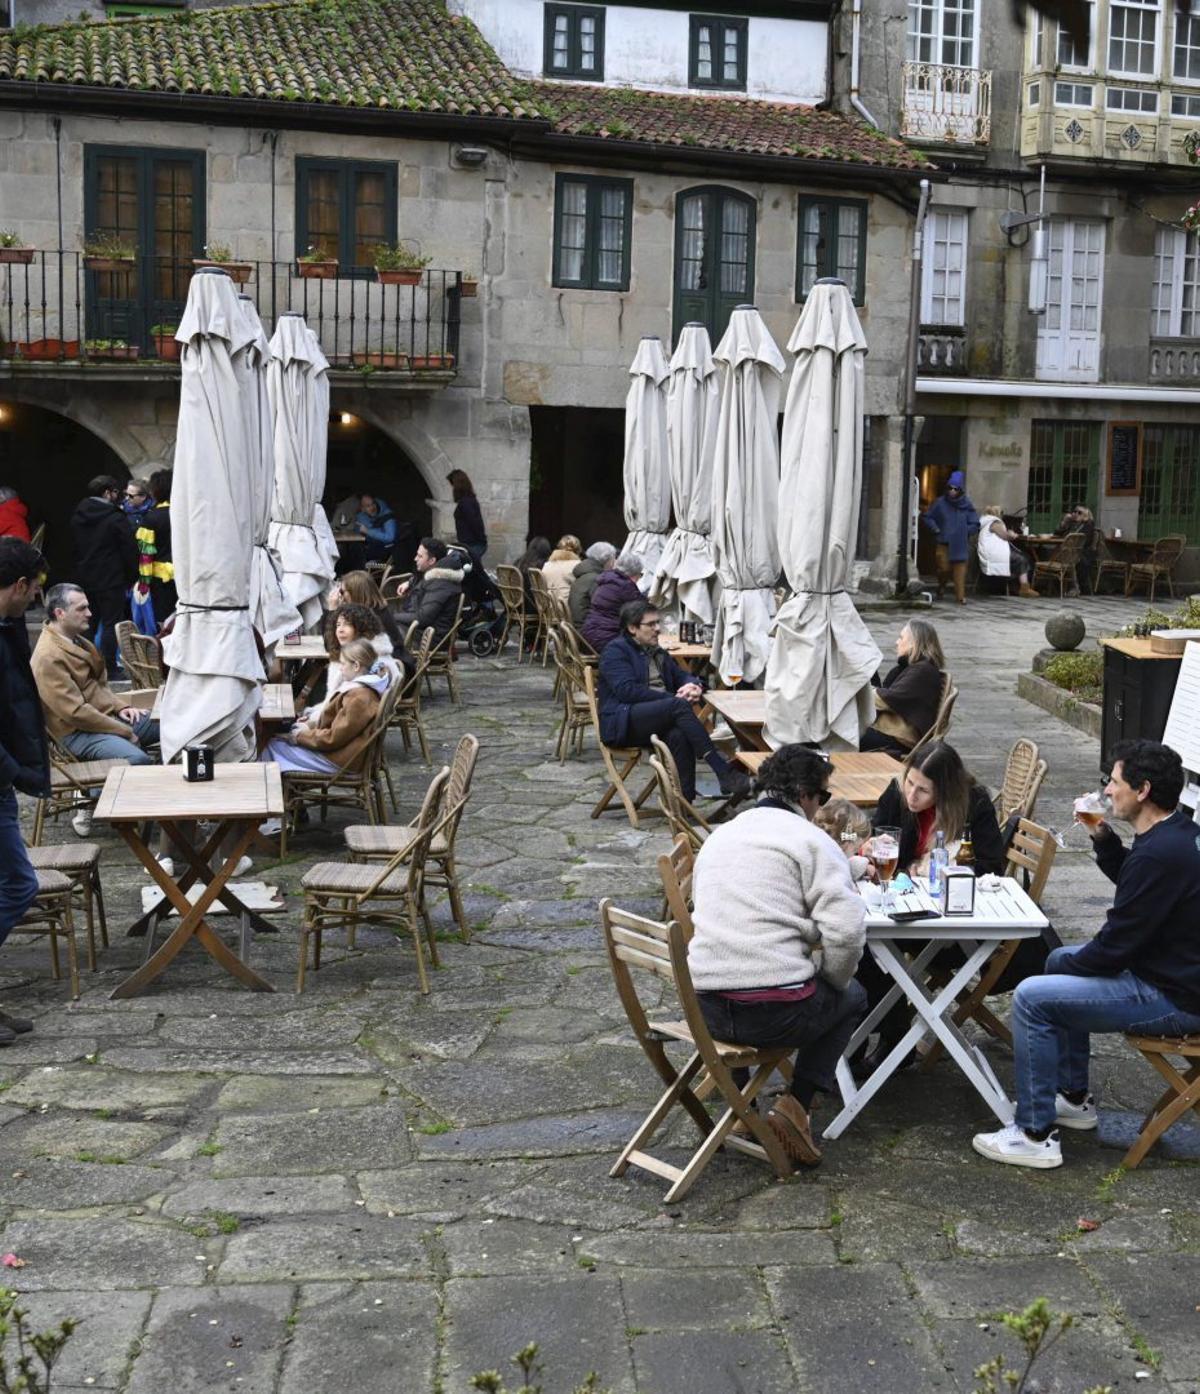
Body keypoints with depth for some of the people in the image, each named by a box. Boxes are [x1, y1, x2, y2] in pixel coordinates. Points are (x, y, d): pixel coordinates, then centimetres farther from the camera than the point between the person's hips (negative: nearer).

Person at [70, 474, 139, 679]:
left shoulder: (77, 517, 7)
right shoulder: (116, 518, -14)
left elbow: (75, 547, 13)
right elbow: (130, 550, -12)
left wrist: (81, 572, 18)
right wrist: (131, 578, 0)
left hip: (85, 579, 7)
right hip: (111, 580, -7)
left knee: (88, 624, 14)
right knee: (111, 624, -2)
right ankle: (109, 668, -1)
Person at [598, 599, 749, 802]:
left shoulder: (658, 653, 27)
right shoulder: (615, 651, 2)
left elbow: (681, 676, 29)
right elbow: (627, 690, -12)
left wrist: (693, 685, 1)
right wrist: (674, 698, -15)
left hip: (658, 722, 6)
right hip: (622, 724, -6)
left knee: (679, 735, -32)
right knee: (679, 706, -32)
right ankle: (724, 773, -38)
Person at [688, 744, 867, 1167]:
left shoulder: (717, 836, 17)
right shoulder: (809, 839, -4)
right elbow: (846, 929, -15)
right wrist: (831, 981, 5)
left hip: (704, 1006, 6)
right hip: (776, 1012, -6)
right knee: (851, 997, 25)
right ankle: (796, 1104, 9)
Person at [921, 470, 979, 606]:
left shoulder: (967, 505, -1)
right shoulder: (940, 503, -1)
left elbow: (975, 525, 3)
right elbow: (926, 517, 10)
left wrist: (963, 531, -8)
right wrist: (936, 530, 1)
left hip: (960, 544, 0)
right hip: (944, 543, 0)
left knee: (960, 569, -7)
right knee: (944, 568, -2)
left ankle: (961, 596, -1)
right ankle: (941, 587, 28)